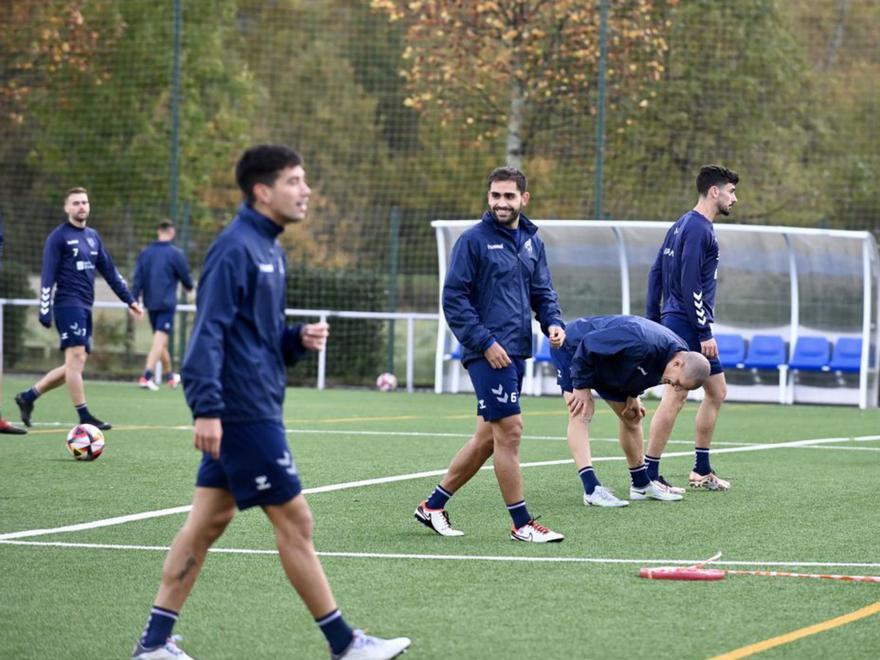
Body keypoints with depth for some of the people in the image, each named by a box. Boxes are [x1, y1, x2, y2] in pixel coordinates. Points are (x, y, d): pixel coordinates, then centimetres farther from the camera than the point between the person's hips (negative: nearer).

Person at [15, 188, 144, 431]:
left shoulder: (92, 236, 17)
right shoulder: (58, 237, -4)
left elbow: (109, 271, 21)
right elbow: (48, 276, -8)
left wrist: (129, 300, 16)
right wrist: (45, 311, -14)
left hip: (85, 308, 8)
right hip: (69, 304, -8)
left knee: (75, 365, 8)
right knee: (76, 358, -13)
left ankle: (28, 397, 18)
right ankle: (84, 417, -14)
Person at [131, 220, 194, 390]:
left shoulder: (145, 253, 6)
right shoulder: (176, 254, -8)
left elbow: (137, 279, 2)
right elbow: (185, 277, 1)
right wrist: (190, 287, 23)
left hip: (150, 303, 5)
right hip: (167, 302, -5)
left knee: (160, 340, 19)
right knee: (160, 340, -10)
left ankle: (169, 375, 32)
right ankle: (147, 375, -24)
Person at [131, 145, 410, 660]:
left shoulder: (270, 251, 16)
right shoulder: (235, 249, -13)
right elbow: (209, 331, -19)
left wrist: (300, 339, 4)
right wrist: (207, 408, -25)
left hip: (257, 410, 10)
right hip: (244, 413, -10)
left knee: (209, 520, 9)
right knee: (294, 520, -4)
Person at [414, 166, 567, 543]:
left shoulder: (532, 241, 14)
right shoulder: (474, 240, -7)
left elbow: (543, 292, 20)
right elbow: (454, 298, -9)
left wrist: (553, 323, -1)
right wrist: (485, 342, -15)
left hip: (516, 352, 7)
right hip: (488, 352, -7)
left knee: (487, 438, 11)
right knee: (510, 431, -9)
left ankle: (433, 505, 23)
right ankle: (521, 523, -2)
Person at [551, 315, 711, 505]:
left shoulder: (680, 351, -14)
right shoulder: (641, 343, -42)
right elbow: (589, 345, -35)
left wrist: (633, 395, -3)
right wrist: (582, 387, -27)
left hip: (606, 365, 8)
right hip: (574, 347, -8)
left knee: (631, 417, 10)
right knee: (582, 414, -22)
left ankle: (641, 485, 23)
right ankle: (592, 489, -29)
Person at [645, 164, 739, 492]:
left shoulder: (682, 225, 16)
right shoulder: (698, 229, -14)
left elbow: (656, 273, 18)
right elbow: (690, 284, -20)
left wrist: (653, 320, 19)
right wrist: (704, 333, -18)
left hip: (674, 322, 11)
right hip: (687, 325, -11)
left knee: (717, 390, 15)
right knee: (675, 396, -8)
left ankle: (702, 470, 20)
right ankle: (649, 475, -6)